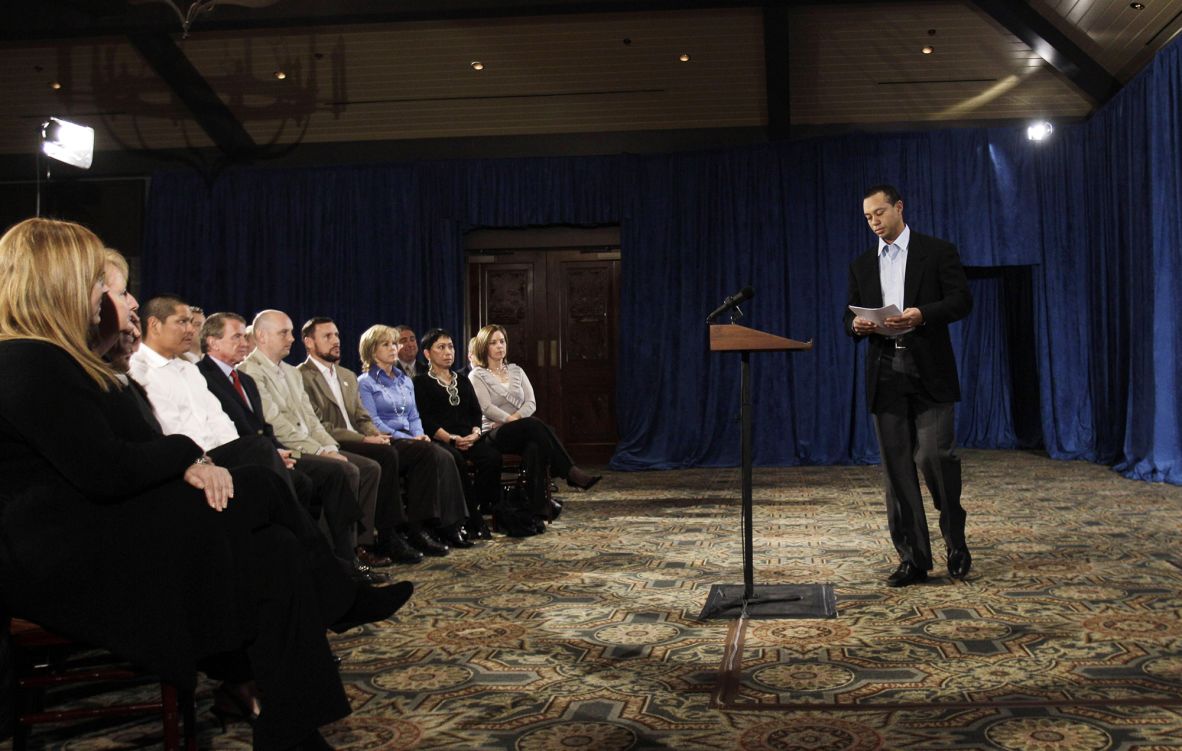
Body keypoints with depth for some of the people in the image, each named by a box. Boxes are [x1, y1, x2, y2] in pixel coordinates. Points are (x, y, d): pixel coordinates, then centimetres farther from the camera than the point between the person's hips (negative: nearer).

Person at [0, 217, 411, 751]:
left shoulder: (51, 358, 16)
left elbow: (129, 444, 12)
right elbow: (106, 472, -23)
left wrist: (186, 464, -7)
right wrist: (186, 453, -6)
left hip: (98, 529, 10)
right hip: (65, 558, -10)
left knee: (276, 551, -5)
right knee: (258, 492, -11)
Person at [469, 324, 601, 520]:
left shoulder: (516, 371, 20)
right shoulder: (477, 375, 6)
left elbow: (531, 403, 8)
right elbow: (487, 408, -9)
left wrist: (514, 418, -11)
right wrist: (511, 421, -20)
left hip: (521, 434, 4)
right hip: (494, 435, -4)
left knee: (534, 446, -35)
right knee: (534, 425, -35)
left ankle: (539, 507, -43)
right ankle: (571, 473, -36)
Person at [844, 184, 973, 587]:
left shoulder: (938, 252, 4)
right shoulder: (862, 265, 17)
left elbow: (961, 300, -4)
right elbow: (851, 317, 15)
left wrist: (922, 315, -20)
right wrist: (857, 325, -9)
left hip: (929, 372, -4)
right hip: (885, 374, 4)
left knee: (934, 455, -10)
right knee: (897, 468, 2)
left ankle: (955, 538, 15)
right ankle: (913, 558, 8)